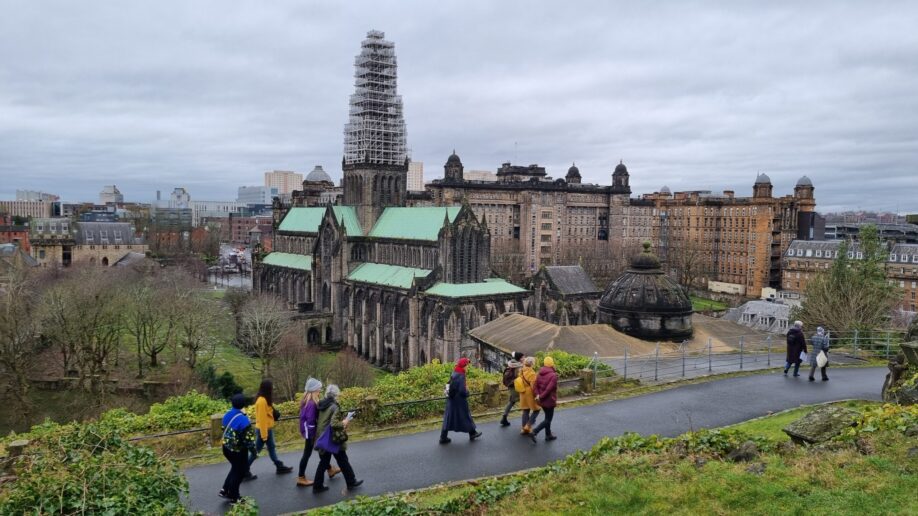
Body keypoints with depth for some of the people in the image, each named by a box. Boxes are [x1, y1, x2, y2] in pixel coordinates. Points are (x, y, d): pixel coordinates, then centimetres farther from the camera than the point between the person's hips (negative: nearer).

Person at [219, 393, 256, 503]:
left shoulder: (227, 414, -4)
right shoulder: (243, 420, -27)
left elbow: (224, 429, 9)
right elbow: (248, 438, -22)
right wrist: (253, 449, -11)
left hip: (226, 447, 7)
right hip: (238, 450, -7)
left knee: (235, 468, 27)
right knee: (239, 471, 12)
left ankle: (225, 490, 29)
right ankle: (234, 497, 23)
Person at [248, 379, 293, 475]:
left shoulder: (265, 400, 7)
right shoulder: (262, 401, -24)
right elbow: (262, 418, -23)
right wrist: (264, 434, -21)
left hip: (268, 429, 10)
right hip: (263, 429, -10)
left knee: (272, 448, 17)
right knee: (256, 450, 1)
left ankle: (279, 466, 26)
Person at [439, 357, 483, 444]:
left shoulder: (454, 373, 4)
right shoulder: (460, 376, -23)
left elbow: (450, 385, 12)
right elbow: (462, 390, -25)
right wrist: (467, 392, -7)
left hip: (452, 400, 8)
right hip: (459, 401, -8)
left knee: (449, 417, 10)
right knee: (465, 416, 10)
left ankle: (443, 437, 11)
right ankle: (472, 433, 28)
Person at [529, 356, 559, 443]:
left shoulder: (540, 374, 3)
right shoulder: (553, 375, -20)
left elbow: (535, 386, -1)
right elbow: (549, 389, -24)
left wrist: (538, 395, -9)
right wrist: (541, 396, -14)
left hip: (542, 400, 8)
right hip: (549, 400, -8)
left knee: (547, 417, 22)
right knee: (548, 419, 4)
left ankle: (548, 435, 31)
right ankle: (534, 432, -8)